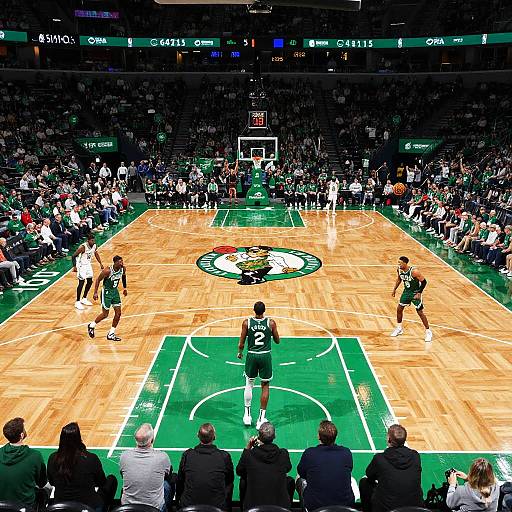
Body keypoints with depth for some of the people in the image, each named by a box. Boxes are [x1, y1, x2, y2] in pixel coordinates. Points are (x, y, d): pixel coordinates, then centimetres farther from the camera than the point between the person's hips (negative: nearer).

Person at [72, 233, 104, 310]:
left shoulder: (94, 246, -6)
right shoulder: (83, 247, -26)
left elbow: (96, 254, 14)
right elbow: (73, 256, -22)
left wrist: (100, 263, 13)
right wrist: (74, 266, -29)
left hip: (88, 264, 8)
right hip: (81, 265, -8)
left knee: (90, 282, 12)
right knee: (81, 282, -10)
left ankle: (84, 299, 28)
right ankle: (77, 302, -1)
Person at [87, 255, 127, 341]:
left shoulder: (123, 269, -10)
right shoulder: (107, 271, -27)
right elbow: (98, 280, -14)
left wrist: (124, 288, 17)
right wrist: (95, 293, -17)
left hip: (115, 291, 6)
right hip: (106, 292, -6)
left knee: (118, 313, 2)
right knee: (105, 314, 3)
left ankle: (111, 334, 15)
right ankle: (91, 326, 30)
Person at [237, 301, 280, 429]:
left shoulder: (247, 322, -8)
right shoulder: (271, 323, -8)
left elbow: (241, 343, -3)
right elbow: (277, 341, 3)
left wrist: (240, 353, 17)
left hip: (252, 356, 1)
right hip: (265, 356, 0)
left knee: (249, 384, 19)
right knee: (265, 386, 13)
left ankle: (247, 414, 24)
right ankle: (261, 418, 15)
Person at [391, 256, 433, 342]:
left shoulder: (414, 271, -29)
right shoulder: (399, 270, -10)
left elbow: (424, 281, -21)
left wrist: (419, 293, -23)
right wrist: (394, 289, 10)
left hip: (415, 293, -6)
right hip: (406, 291, 6)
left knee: (420, 312, -3)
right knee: (399, 308, 9)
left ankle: (428, 332, 11)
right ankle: (399, 328, 27)